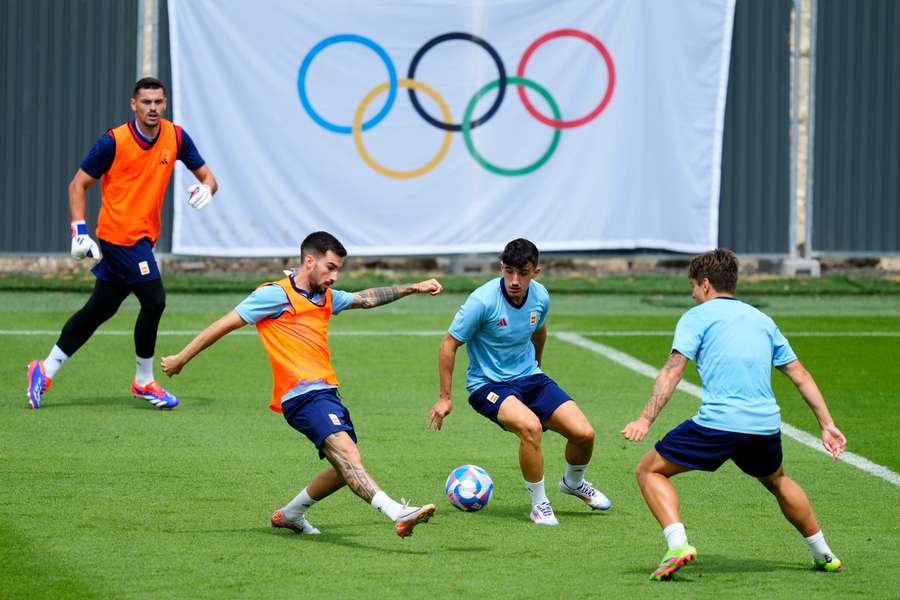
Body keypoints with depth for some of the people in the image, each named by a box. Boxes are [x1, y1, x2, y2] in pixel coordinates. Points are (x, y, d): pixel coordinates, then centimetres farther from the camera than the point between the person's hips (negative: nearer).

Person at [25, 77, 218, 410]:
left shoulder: (176, 137, 1)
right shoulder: (114, 141, -12)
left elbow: (206, 175, 7)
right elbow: (78, 184, -6)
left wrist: (206, 188, -17)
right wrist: (79, 230, -15)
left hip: (143, 237, 6)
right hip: (120, 234, -6)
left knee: (99, 309, 13)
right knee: (154, 300, -13)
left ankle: (45, 370, 23)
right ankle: (144, 382, 3)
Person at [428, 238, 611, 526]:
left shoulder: (540, 297, -6)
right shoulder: (483, 301, -23)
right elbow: (449, 345, -13)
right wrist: (445, 397, -11)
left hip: (529, 377, 5)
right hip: (488, 384, -5)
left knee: (584, 433, -7)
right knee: (530, 426, -34)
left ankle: (574, 483, 28)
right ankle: (539, 504, -14)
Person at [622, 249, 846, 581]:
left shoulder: (697, 316, 6)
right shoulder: (762, 320, 23)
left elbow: (672, 371, -7)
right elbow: (801, 375, 21)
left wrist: (645, 420, -13)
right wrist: (827, 425, 22)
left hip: (717, 422, -6)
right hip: (766, 425, 6)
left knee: (650, 470, 9)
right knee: (776, 481, 36)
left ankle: (678, 544, -13)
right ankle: (823, 554, 36)